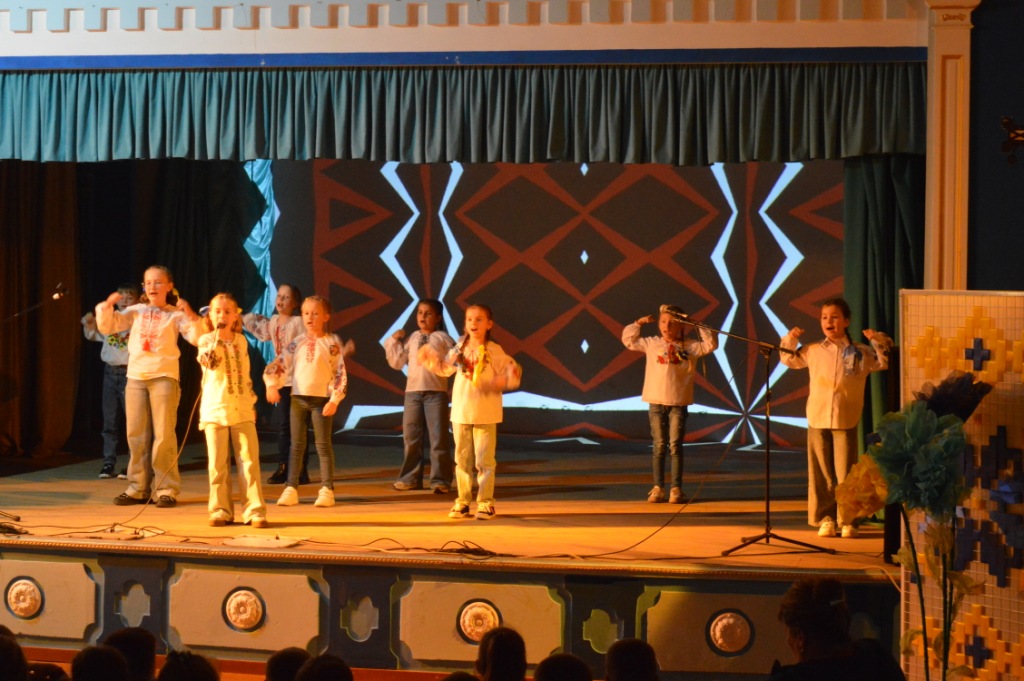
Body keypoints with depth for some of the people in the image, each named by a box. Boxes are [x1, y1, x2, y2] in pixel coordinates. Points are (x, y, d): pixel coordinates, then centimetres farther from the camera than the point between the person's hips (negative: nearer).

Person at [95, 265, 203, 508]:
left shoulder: (175, 314, 3)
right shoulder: (135, 312, 12)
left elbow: (197, 338, -7)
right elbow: (106, 326, 11)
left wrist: (191, 315, -21)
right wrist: (107, 306, -4)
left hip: (164, 377, -4)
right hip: (135, 377, 4)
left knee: (163, 434, -6)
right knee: (136, 435, 7)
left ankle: (167, 489, 1)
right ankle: (138, 488, 16)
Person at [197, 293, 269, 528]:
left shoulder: (241, 341, 13)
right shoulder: (206, 340, 2)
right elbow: (209, 361, -19)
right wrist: (217, 337, -19)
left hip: (243, 411, 2)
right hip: (216, 409, -2)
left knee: (249, 461, -3)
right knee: (218, 464, 1)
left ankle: (254, 511, -2)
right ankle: (221, 510, 9)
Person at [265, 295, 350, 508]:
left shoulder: (332, 343, -2)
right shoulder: (297, 343, 8)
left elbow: (340, 373, -4)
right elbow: (279, 365, 8)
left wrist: (334, 400, -11)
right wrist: (272, 385, -8)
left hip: (321, 399, -3)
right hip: (298, 397, 3)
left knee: (323, 444, 1)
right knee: (296, 445, 7)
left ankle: (327, 490, 5)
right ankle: (291, 488, 10)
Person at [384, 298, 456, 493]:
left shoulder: (442, 338, 2)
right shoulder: (411, 339, 11)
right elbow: (397, 363, 12)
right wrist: (393, 342, 6)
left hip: (436, 391, -4)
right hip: (413, 391, 4)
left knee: (438, 438, -3)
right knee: (411, 437, 7)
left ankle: (440, 480, 1)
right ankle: (410, 478, 15)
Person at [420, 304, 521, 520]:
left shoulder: (494, 351, -6)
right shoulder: (459, 350, 7)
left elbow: (512, 371, -6)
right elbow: (444, 368, 21)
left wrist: (505, 380, -26)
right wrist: (431, 358, 6)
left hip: (485, 415, -4)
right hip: (461, 413, 4)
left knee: (484, 460, -2)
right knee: (462, 459, 10)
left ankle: (485, 502, 5)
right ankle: (463, 502, 18)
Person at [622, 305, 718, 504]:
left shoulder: (688, 346, 3)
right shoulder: (651, 343, 8)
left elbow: (710, 345, -3)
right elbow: (628, 340, 16)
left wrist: (699, 326, -5)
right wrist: (639, 323, 8)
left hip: (678, 403, -1)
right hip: (656, 401, 1)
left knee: (675, 446, -3)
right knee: (659, 446, 5)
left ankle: (676, 489, -1)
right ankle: (658, 488, 9)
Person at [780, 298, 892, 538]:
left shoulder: (860, 352, 2)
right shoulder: (813, 351, 8)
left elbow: (886, 362, 6)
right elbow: (789, 359, 22)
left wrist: (879, 341, -8)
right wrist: (790, 340, 6)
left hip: (846, 421, -2)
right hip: (817, 420, 2)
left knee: (846, 472, -1)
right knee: (821, 473, 5)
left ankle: (848, 521, 5)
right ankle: (825, 518, 12)